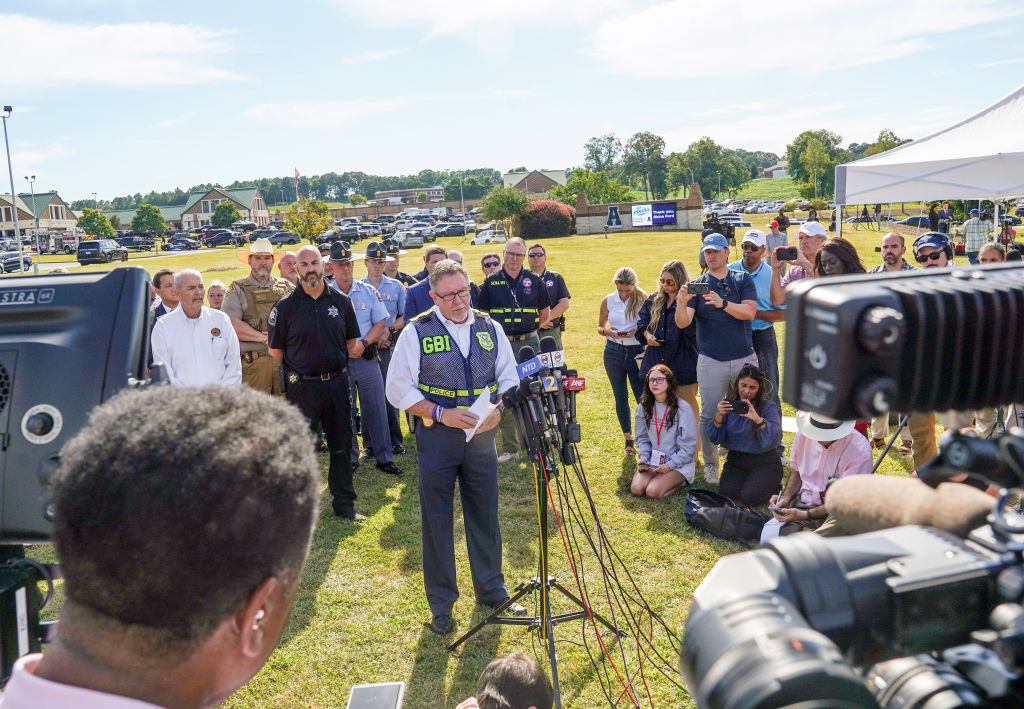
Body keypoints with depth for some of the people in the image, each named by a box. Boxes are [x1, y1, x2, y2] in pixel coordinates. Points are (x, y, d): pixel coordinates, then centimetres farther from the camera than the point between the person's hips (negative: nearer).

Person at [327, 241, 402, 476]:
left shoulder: (368, 291, 6)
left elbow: (380, 324, 4)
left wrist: (363, 343, -11)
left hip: (367, 358, 1)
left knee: (376, 408, 2)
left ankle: (384, 458, 11)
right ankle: (350, 458, 19)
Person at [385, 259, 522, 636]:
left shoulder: (490, 328, 5)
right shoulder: (417, 332, -5)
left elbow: (510, 379, 10)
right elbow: (398, 389, -6)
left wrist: (498, 410, -10)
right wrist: (441, 414, -17)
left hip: (482, 436, 3)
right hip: (436, 437, -3)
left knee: (485, 515, 13)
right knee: (437, 520, 6)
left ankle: (491, 590, 32)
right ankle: (441, 603, 22)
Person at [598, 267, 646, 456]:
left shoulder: (643, 299, -2)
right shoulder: (608, 301, 5)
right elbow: (600, 327, 12)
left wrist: (637, 330, -18)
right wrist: (607, 331, -10)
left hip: (637, 351, -2)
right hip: (614, 351, 3)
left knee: (643, 396, -5)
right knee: (620, 396, 9)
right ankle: (628, 438, 20)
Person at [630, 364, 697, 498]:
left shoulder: (682, 407, -11)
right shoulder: (644, 406, 4)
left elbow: (688, 446, -9)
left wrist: (670, 465, -16)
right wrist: (643, 459, -7)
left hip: (679, 463, -4)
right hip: (652, 461, 4)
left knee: (653, 491, -23)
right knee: (636, 489, -19)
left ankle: (679, 480, 5)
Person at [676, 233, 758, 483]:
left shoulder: (743, 280, 5)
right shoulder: (697, 285, 3)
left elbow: (749, 312, -11)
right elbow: (683, 323, -8)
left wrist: (723, 303, -26)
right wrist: (681, 303, -29)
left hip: (744, 359, 1)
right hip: (711, 361, 0)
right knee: (709, 415, 4)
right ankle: (710, 465, 17)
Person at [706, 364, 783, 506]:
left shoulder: (769, 406, -7)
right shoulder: (729, 405, 3)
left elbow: (774, 439, -22)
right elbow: (715, 439, -4)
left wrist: (758, 419, -37)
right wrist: (719, 416, -20)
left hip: (764, 462, -3)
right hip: (736, 461, 3)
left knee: (749, 497, -23)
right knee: (726, 493, -22)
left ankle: (774, 484, 9)